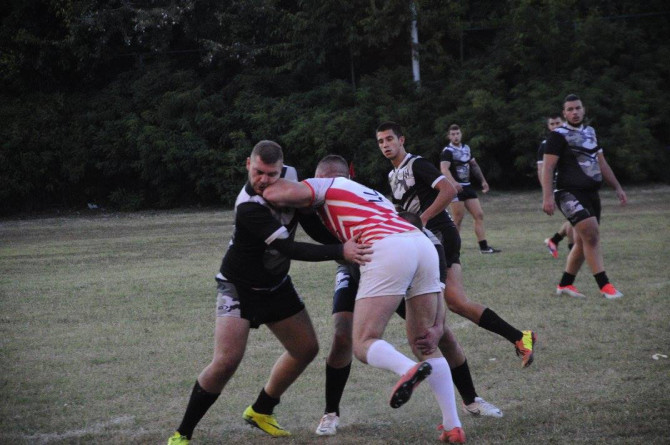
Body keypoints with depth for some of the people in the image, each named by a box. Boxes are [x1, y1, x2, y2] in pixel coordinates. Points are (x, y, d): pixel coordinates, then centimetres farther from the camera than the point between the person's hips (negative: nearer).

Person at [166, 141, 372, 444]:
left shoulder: (290, 175, -11)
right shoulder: (248, 208, -33)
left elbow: (310, 222, 6)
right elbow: (290, 249, -36)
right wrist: (340, 252, -39)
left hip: (276, 285, 8)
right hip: (239, 288, -8)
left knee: (306, 349, 10)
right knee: (227, 360, -20)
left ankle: (260, 412, 29)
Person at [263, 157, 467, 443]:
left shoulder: (327, 185, 23)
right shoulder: (372, 195, 39)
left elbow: (280, 193, 0)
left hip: (387, 248, -6)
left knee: (363, 344, -1)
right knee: (425, 347, 18)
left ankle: (408, 369, -34)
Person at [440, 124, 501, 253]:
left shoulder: (466, 148, 14)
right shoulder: (447, 151, -10)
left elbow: (474, 166, 27)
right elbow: (444, 168, -26)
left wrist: (483, 181, 24)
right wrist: (454, 183, -42)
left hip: (468, 187, 7)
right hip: (456, 189, -7)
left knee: (479, 215, 2)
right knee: (458, 219, -8)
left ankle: (484, 246, 4)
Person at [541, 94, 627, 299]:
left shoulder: (590, 132, 17)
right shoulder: (559, 135, -7)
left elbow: (601, 163, 24)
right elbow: (548, 167, -13)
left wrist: (617, 187, 22)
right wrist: (547, 197, -22)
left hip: (591, 194, 8)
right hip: (569, 193, -8)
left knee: (583, 241, 10)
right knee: (591, 233, -20)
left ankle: (565, 284, 22)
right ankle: (604, 285, -20)